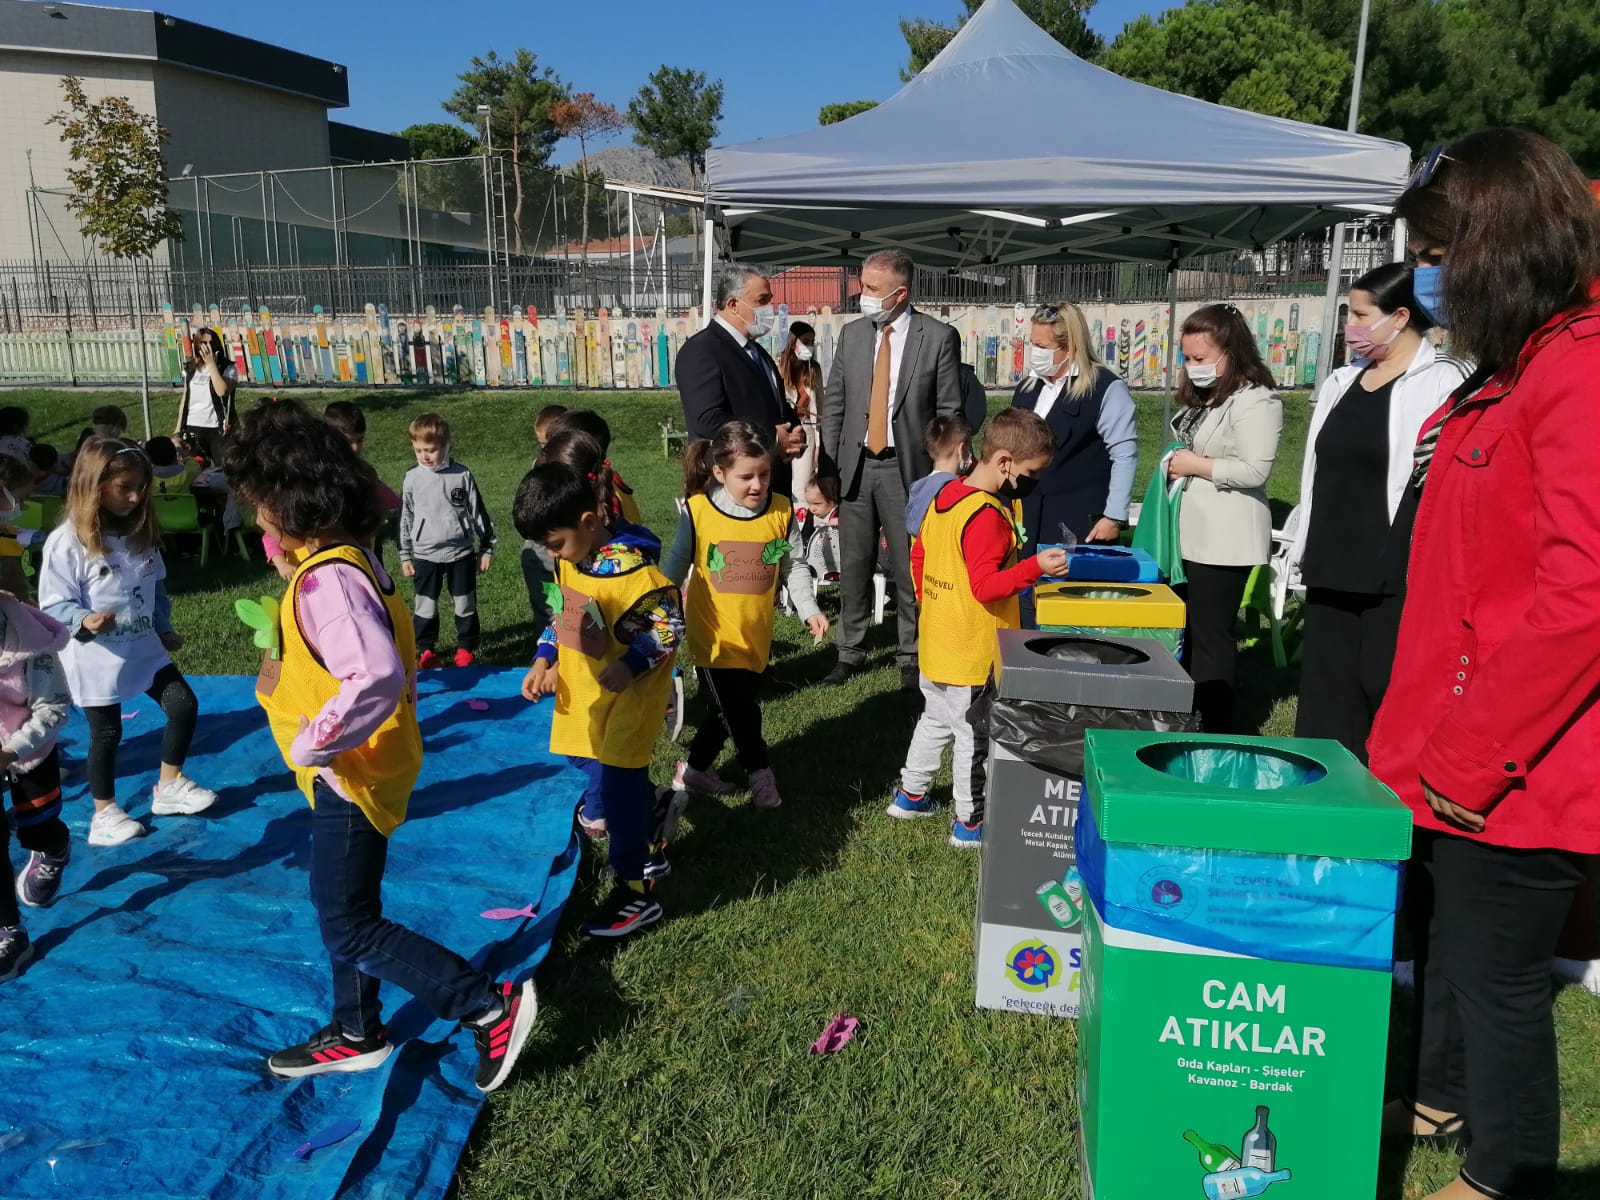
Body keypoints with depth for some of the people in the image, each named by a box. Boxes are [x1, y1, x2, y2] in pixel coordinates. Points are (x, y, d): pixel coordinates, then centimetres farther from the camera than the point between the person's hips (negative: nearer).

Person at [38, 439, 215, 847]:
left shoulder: (139, 533, 3)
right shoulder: (67, 542, -18)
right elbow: (53, 605, -17)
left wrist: (164, 628, 13)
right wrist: (84, 620, -33)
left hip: (144, 648, 6)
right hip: (95, 658, -6)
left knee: (184, 706, 5)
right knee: (106, 733, 6)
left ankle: (169, 786, 25)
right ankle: (104, 813, 25)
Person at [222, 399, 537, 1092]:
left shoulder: (326, 579, -27)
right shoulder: (350, 557, 4)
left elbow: (377, 676, -40)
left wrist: (309, 745, -29)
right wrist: (288, 678, 9)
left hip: (350, 774, -10)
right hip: (357, 767, 10)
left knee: (351, 928, 1)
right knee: (346, 907, 22)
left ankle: (493, 1007, 4)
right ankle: (356, 1036, 40)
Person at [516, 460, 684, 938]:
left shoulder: (632, 569, -23)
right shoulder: (569, 562, 5)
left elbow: (670, 627, -19)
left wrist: (629, 665, -30)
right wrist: (544, 660, 3)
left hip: (626, 698, -8)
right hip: (582, 700, 8)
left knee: (616, 787, -5)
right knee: (627, 780, 18)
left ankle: (636, 892, 8)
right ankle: (647, 851, 40)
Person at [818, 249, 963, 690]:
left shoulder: (939, 337, -3)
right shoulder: (852, 334, 7)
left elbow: (949, 412, -2)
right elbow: (834, 405, 9)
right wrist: (828, 467, 1)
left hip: (908, 468, -3)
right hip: (855, 466, 4)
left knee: (909, 568, 4)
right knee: (854, 566, 9)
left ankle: (911, 658, 17)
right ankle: (851, 652, 22)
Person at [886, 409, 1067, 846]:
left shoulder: (944, 495, 4)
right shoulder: (988, 516, -24)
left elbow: (918, 555, 14)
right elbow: (986, 586, -27)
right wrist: (1036, 567, -28)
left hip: (935, 642, 9)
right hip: (972, 651, -9)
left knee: (935, 720, 25)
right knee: (974, 735, 5)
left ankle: (910, 794, 38)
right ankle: (969, 821, 17)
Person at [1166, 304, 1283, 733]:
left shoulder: (1254, 401, -15)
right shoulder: (1202, 397, 16)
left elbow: (1254, 471, -23)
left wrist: (1195, 465, -16)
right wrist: (1175, 464, 10)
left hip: (1224, 541, -10)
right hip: (1190, 534, 10)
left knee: (1211, 634, -3)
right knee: (1185, 629, 16)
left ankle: (1216, 733, 8)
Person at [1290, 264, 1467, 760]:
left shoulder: (1443, 383, -8)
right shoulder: (1341, 384, 13)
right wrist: (1299, 556, 16)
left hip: (1397, 577, -7)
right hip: (1332, 572, 7)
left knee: (1386, 699, 1)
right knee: (1327, 704, 12)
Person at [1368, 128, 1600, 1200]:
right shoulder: (1514, 369, 11)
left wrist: (1474, 754, -20)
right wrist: (1439, 739, 17)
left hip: (1511, 771, -9)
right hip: (1458, 750, 9)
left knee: (1497, 976, 8)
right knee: (1442, 931, 24)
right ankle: (1440, 1101, 46)